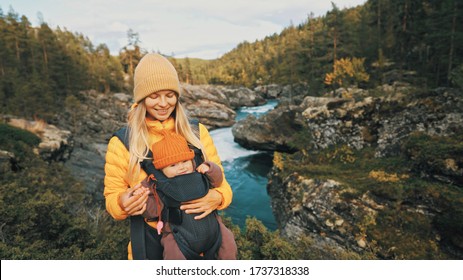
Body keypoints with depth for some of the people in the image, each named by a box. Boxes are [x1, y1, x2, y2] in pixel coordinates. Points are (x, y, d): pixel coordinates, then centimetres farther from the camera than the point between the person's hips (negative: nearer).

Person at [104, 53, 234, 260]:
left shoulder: (197, 132, -5)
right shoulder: (122, 143, -9)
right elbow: (112, 198, -1)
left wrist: (217, 197, -21)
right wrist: (122, 204, -24)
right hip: (151, 240, -1)